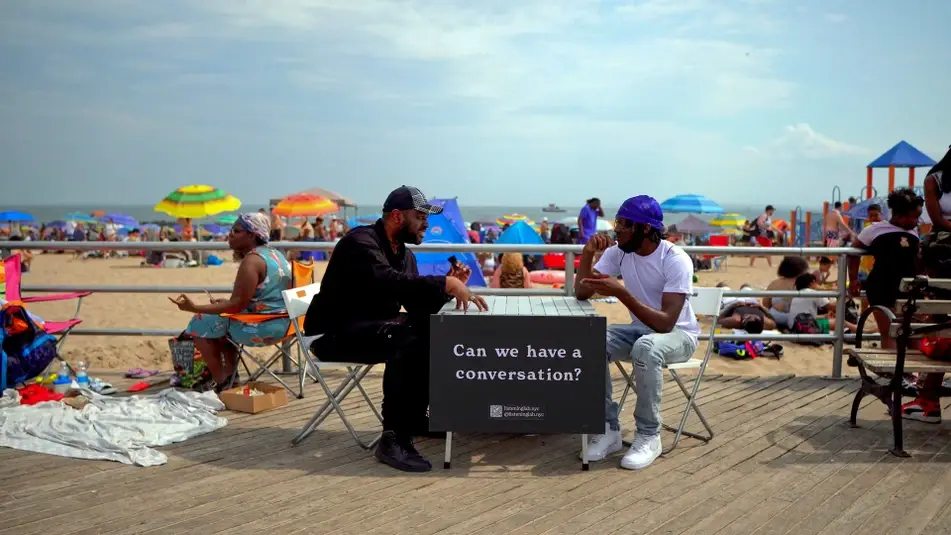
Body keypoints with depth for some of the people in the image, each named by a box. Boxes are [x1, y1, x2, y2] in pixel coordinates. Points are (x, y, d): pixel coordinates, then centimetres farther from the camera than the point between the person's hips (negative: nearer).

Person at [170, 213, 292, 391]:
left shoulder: (251, 260, -18)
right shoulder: (275, 254, 12)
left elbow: (237, 305, -21)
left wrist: (195, 308, -21)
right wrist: (224, 303, 18)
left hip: (263, 327, -10)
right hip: (282, 322, 10)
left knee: (200, 324, 2)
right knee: (220, 318, 28)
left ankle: (221, 382, 7)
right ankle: (230, 375, 25)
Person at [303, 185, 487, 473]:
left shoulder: (406, 256, 12)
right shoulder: (361, 241, -17)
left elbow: (419, 308, 8)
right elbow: (387, 282, -35)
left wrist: (449, 286, -8)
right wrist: (445, 284, -35)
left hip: (374, 328, 10)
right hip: (336, 332, -9)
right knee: (406, 340, -32)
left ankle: (415, 417, 6)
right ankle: (394, 439, -29)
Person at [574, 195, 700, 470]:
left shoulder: (676, 260, -24)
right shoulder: (618, 252, -6)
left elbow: (666, 323, -32)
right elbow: (581, 293, -7)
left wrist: (621, 292, -39)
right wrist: (587, 254, -22)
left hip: (679, 334, -5)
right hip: (641, 328, 6)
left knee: (647, 347, -39)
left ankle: (648, 436, -22)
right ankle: (609, 429, -11)